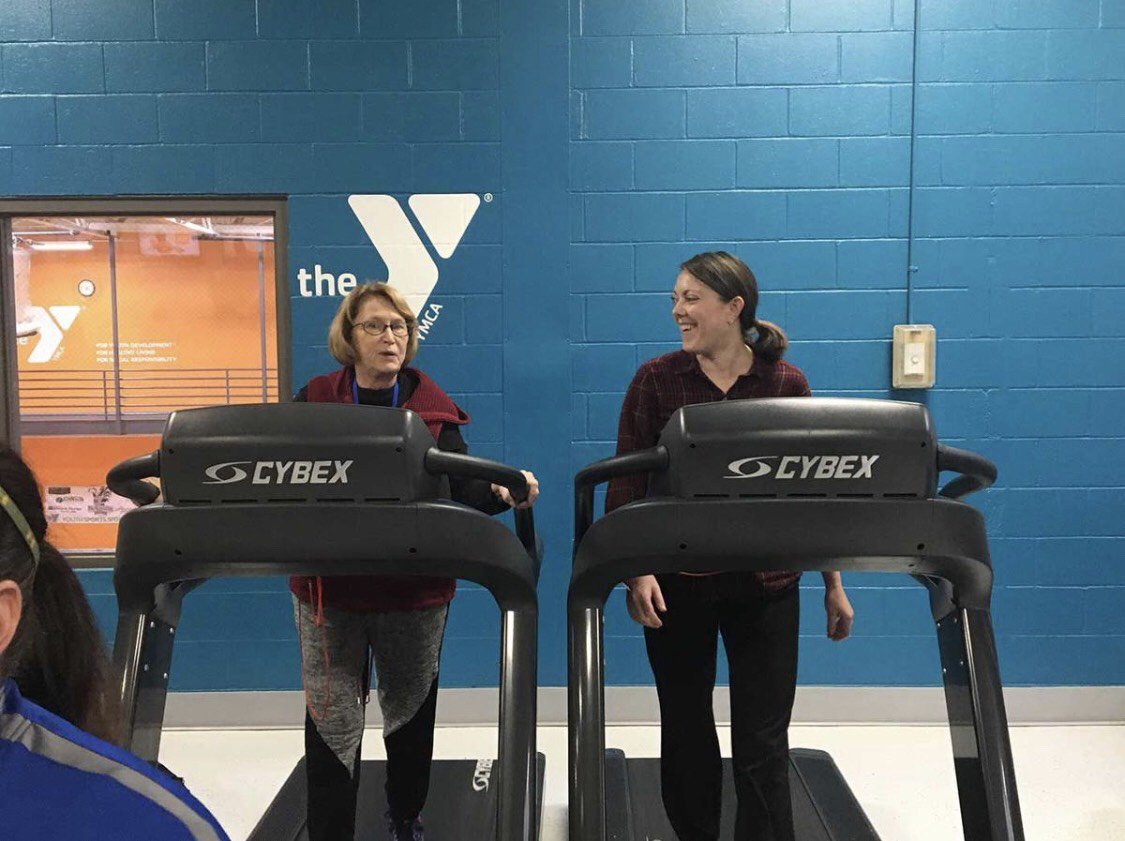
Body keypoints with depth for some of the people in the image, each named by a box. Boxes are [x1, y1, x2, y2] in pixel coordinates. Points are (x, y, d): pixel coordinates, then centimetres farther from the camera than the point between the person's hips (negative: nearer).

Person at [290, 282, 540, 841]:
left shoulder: (432, 409, 1)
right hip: (329, 586, -1)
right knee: (332, 720, 3)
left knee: (410, 710, 17)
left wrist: (501, 493, -26)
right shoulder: (313, 403, 2)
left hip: (414, 588, 1)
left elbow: (461, 490, -6)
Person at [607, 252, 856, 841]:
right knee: (686, 728, 14)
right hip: (677, 579, 1)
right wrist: (635, 570, -17)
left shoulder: (786, 384, 0)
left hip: (765, 582, 0)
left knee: (762, 742, 3)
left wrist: (833, 584, 6)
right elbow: (625, 484, -6)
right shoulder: (656, 380, -2)